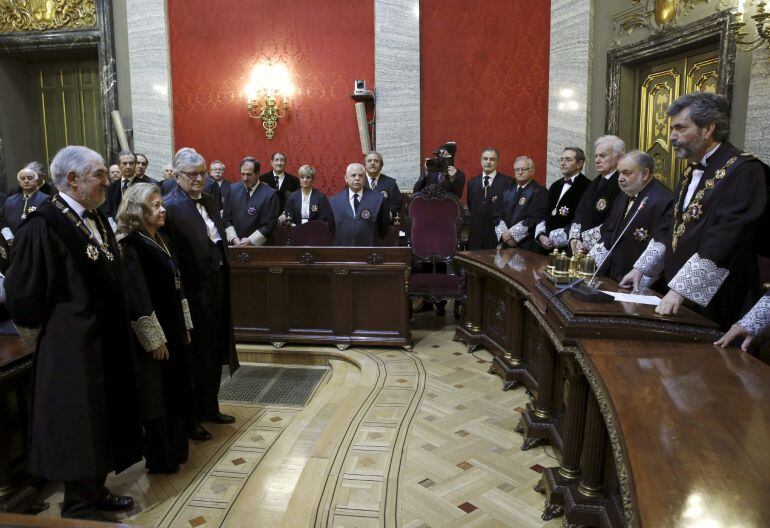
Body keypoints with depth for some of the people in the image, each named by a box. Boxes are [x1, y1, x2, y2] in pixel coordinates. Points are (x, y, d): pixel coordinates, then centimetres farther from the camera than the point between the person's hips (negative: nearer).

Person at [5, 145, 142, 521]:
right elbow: (23, 292, -16)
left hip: (105, 341, 8)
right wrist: (42, 339, -5)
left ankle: (95, 491, 35)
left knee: (101, 420, 18)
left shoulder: (97, 220, 7)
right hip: (71, 346, -8)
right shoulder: (44, 225, -18)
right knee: (78, 426, 5)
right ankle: (79, 507, 23)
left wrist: (114, 331, 13)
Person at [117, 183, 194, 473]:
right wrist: (155, 339, -18)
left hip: (173, 327, 8)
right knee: (157, 395, 4)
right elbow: (137, 297, -20)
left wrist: (185, 326, 12)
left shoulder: (162, 240, 9)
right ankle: (160, 458, 19)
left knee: (176, 390, 17)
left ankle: (175, 448, 32)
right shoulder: (132, 245, -17)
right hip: (153, 334, -8)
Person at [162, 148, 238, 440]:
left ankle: (209, 407, 38)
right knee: (194, 357, 7)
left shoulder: (210, 201, 8)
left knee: (214, 352, 19)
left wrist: (224, 280, 11)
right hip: (193, 292, -8)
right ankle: (188, 418, 26)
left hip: (217, 288, 8)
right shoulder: (170, 207, -17)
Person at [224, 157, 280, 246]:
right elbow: (226, 219, 6)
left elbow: (269, 226, -11)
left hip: (258, 245, -3)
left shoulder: (270, 194, -10)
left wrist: (250, 241, -14)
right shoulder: (234, 190, 3)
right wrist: (234, 239, -5)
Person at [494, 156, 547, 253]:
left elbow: (533, 219, -14)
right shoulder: (508, 192, 15)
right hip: (506, 244, 5)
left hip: (528, 246, -5)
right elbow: (497, 215, 8)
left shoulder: (540, 192, -4)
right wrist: (504, 233, -8)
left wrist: (511, 233, -14)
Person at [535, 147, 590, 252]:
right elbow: (544, 214, 14)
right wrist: (541, 235, -4)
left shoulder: (586, 187, -7)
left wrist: (555, 240, -14)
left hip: (568, 247, -6)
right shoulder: (555, 186, 18)